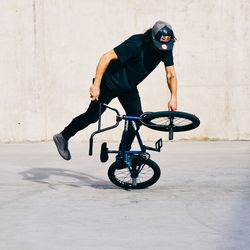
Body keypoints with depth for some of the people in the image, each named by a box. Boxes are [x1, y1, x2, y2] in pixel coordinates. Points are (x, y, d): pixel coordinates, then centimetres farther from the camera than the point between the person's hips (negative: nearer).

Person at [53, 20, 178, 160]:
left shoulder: (166, 49, -13)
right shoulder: (136, 44, -32)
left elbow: (171, 74, -6)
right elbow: (107, 57, -33)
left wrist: (173, 98, -19)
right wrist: (96, 85, -36)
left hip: (129, 87, 6)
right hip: (110, 82, -6)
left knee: (137, 117, -10)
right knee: (92, 116, 1)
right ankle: (63, 137, 20)